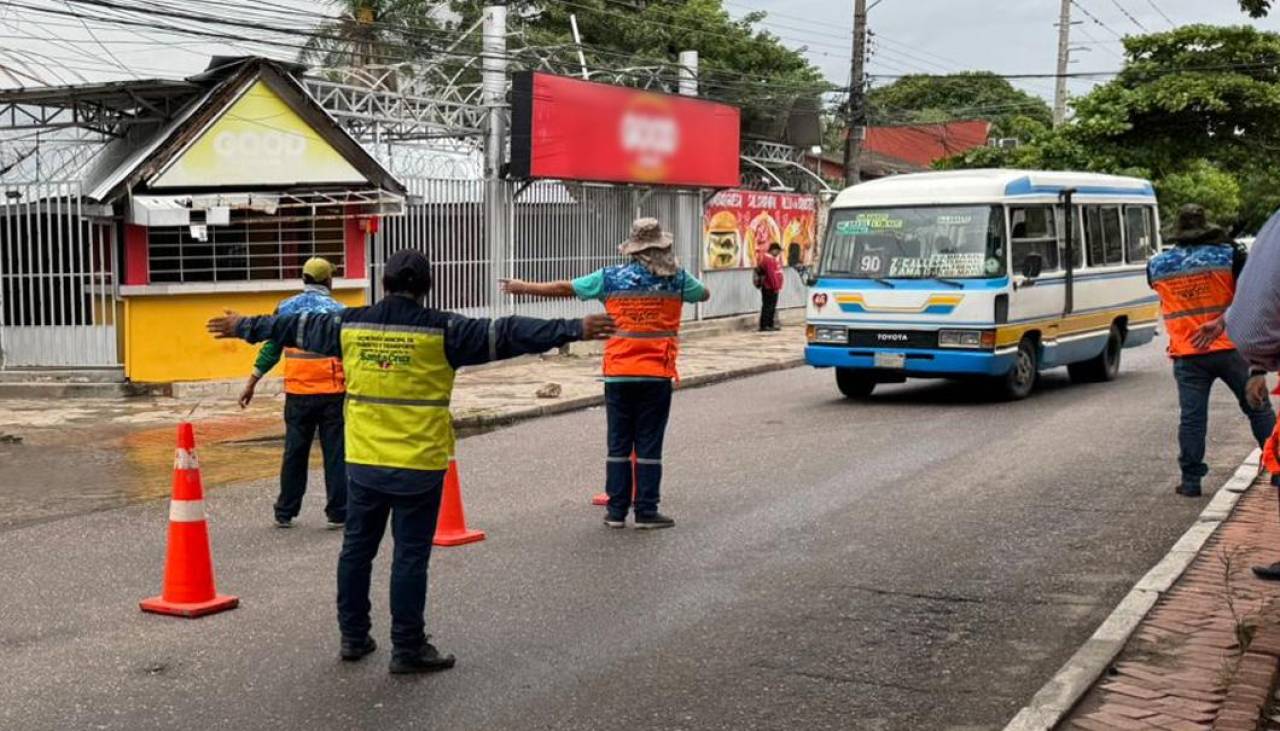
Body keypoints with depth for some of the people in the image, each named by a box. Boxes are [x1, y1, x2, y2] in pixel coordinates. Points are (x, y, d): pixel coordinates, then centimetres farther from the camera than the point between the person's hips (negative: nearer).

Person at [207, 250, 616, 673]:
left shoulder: (349, 325, 3)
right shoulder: (441, 331, -10)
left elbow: (296, 327, 17)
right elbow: (506, 334, -14)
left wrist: (245, 327, 34)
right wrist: (574, 330, -14)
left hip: (364, 463, 4)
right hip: (418, 467, -4)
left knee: (357, 547, 16)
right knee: (410, 556, 2)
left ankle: (353, 637, 26)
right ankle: (408, 650, 8)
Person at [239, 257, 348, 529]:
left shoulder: (286, 308, 6)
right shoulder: (338, 311, -2)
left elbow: (271, 347, 5)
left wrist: (252, 382, 11)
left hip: (298, 393, 3)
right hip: (332, 393, -3)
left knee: (294, 453, 11)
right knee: (335, 453, 4)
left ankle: (285, 513, 17)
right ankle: (338, 513, 5)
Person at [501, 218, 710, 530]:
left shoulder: (611, 278, -1)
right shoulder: (676, 278, -1)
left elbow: (564, 288, 6)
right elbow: (704, 294, 19)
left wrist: (522, 287, 18)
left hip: (618, 373, 1)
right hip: (657, 375, -1)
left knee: (619, 444, 9)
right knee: (649, 445, 3)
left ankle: (616, 510, 11)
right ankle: (646, 511, 5)